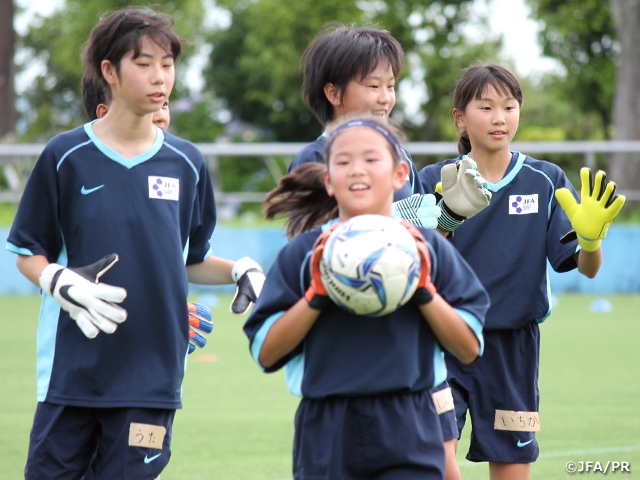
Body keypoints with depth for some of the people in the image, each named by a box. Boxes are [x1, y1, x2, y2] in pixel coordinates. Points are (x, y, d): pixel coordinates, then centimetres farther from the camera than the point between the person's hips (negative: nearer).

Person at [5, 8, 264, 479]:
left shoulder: (186, 164, 7)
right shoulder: (66, 157, -1)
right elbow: (28, 252, 4)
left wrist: (241, 271, -2)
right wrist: (62, 284, -16)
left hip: (151, 368, 2)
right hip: (72, 366, -2)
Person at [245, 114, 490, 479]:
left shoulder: (429, 249, 6)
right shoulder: (304, 254, 4)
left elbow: (469, 348, 3)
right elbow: (265, 353, -2)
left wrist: (424, 291, -9)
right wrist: (316, 296, -13)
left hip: (408, 438, -1)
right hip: (327, 438, 1)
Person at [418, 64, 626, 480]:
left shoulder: (546, 181, 1)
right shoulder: (436, 181, -2)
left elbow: (587, 267, -4)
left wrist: (590, 237, -27)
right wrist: (445, 223, -29)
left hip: (513, 348, 2)